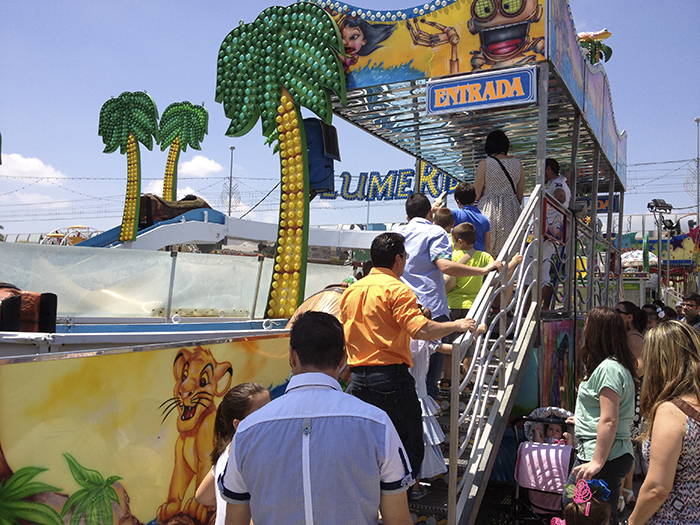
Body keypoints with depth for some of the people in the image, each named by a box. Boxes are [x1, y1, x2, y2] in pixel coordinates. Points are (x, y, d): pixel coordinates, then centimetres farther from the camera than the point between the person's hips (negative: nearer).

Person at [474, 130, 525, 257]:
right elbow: (520, 193, 11)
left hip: (489, 213, -4)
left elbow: (475, 194, -4)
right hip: (511, 213, 4)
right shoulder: (517, 164, 4)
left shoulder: (485, 164, -7)